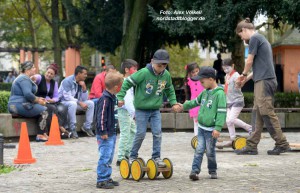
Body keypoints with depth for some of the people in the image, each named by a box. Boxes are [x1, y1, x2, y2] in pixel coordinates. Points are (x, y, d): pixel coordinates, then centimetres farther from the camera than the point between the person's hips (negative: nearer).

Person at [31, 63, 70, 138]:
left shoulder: (54, 83, 13)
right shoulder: (40, 78, -2)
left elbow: (56, 97, 12)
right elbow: (36, 77, -27)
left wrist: (52, 100, -11)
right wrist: (33, 77, -52)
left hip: (50, 102, 5)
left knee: (62, 108, -24)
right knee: (52, 108, -32)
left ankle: (62, 128, -28)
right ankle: (60, 128, -26)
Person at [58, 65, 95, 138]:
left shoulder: (81, 82, 4)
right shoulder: (67, 81, -17)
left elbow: (84, 99, 1)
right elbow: (67, 97, -25)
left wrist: (84, 88, -13)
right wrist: (80, 103, -28)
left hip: (76, 103, 7)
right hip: (63, 102, -7)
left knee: (90, 103, -10)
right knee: (73, 103, -39)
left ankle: (87, 127, -5)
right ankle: (72, 129, -32)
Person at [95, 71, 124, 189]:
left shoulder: (112, 98, 13)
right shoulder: (104, 99, -18)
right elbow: (101, 116, -21)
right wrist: (103, 132, -21)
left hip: (111, 133, 10)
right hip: (105, 135, -10)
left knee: (109, 157, 15)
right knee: (105, 157, -9)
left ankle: (107, 178, 24)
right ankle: (101, 181, -4)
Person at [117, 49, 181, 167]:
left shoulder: (166, 75, -3)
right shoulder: (144, 73, -19)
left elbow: (170, 90, 18)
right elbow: (128, 82, -14)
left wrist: (173, 102, 10)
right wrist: (120, 97, -16)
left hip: (155, 110, 4)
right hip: (141, 109, -4)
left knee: (157, 133, -1)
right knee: (140, 134, -1)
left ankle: (156, 157, 10)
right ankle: (133, 156, 16)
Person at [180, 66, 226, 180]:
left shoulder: (219, 94, -13)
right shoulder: (205, 92, 10)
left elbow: (221, 112, -17)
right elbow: (196, 102, 30)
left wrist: (218, 128, -22)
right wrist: (183, 106, 32)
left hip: (211, 130, -6)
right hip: (201, 127, 6)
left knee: (210, 151, 4)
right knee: (199, 150, -1)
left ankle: (212, 171, 21)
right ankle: (195, 170, -4)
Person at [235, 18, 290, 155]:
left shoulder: (254, 38, -7)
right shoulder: (262, 39, 22)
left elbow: (250, 61, -5)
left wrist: (243, 74, 12)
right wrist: (246, 78, 22)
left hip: (264, 81, -10)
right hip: (264, 80, 10)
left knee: (266, 113, -9)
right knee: (259, 113, 7)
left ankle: (282, 144, -7)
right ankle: (251, 146, 8)